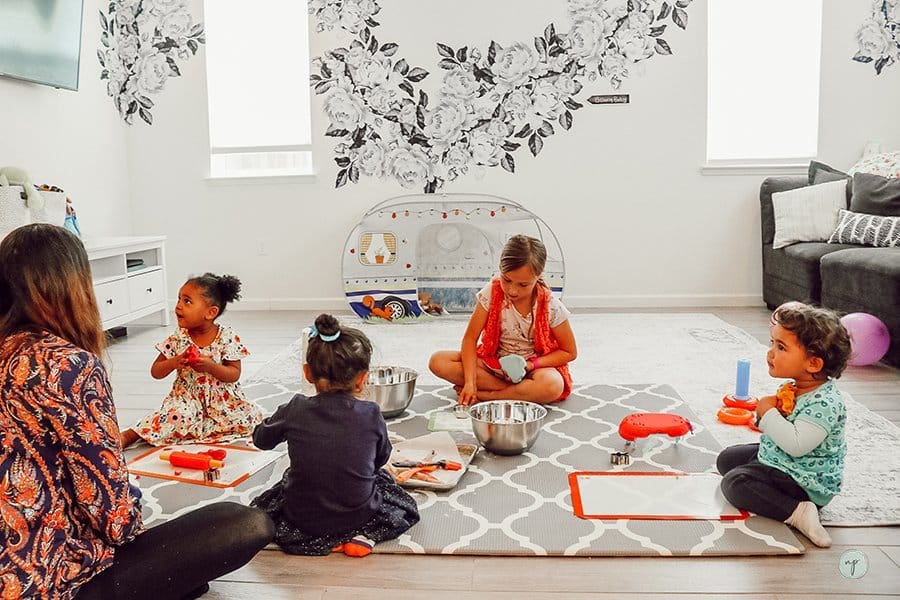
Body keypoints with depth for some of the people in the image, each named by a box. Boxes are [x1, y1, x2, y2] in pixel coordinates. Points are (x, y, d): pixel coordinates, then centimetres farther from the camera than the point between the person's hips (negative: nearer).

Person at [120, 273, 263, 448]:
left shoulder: (227, 337, -8)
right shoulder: (178, 338, -2)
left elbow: (234, 374, -9)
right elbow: (155, 372, 1)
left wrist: (210, 366, -26)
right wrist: (176, 361, -20)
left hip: (222, 399, 1)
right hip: (188, 398, -1)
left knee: (253, 416, -19)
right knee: (176, 416, -31)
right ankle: (129, 435, -18)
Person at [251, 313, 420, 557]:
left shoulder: (295, 410, -14)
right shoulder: (371, 415, -14)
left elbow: (261, 439, 4)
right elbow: (382, 458, 4)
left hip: (302, 518, 1)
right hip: (357, 516, 0)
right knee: (383, 478, 29)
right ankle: (365, 536, 3)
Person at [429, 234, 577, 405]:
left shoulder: (551, 307, -17)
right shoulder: (491, 293, -14)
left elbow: (569, 352, -7)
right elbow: (470, 338, -12)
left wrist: (530, 365, -20)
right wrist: (470, 382, -24)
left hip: (532, 369, -2)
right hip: (493, 363, 3)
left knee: (552, 386, -38)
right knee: (438, 361, -19)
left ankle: (484, 394, -19)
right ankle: (517, 391, -17)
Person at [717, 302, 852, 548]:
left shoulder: (824, 403, -28)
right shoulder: (793, 389, 2)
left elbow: (797, 444, -36)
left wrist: (768, 413, -26)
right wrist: (764, 416, -8)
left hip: (804, 481, -11)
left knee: (735, 483, -22)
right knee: (726, 459, 18)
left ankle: (797, 511, -23)